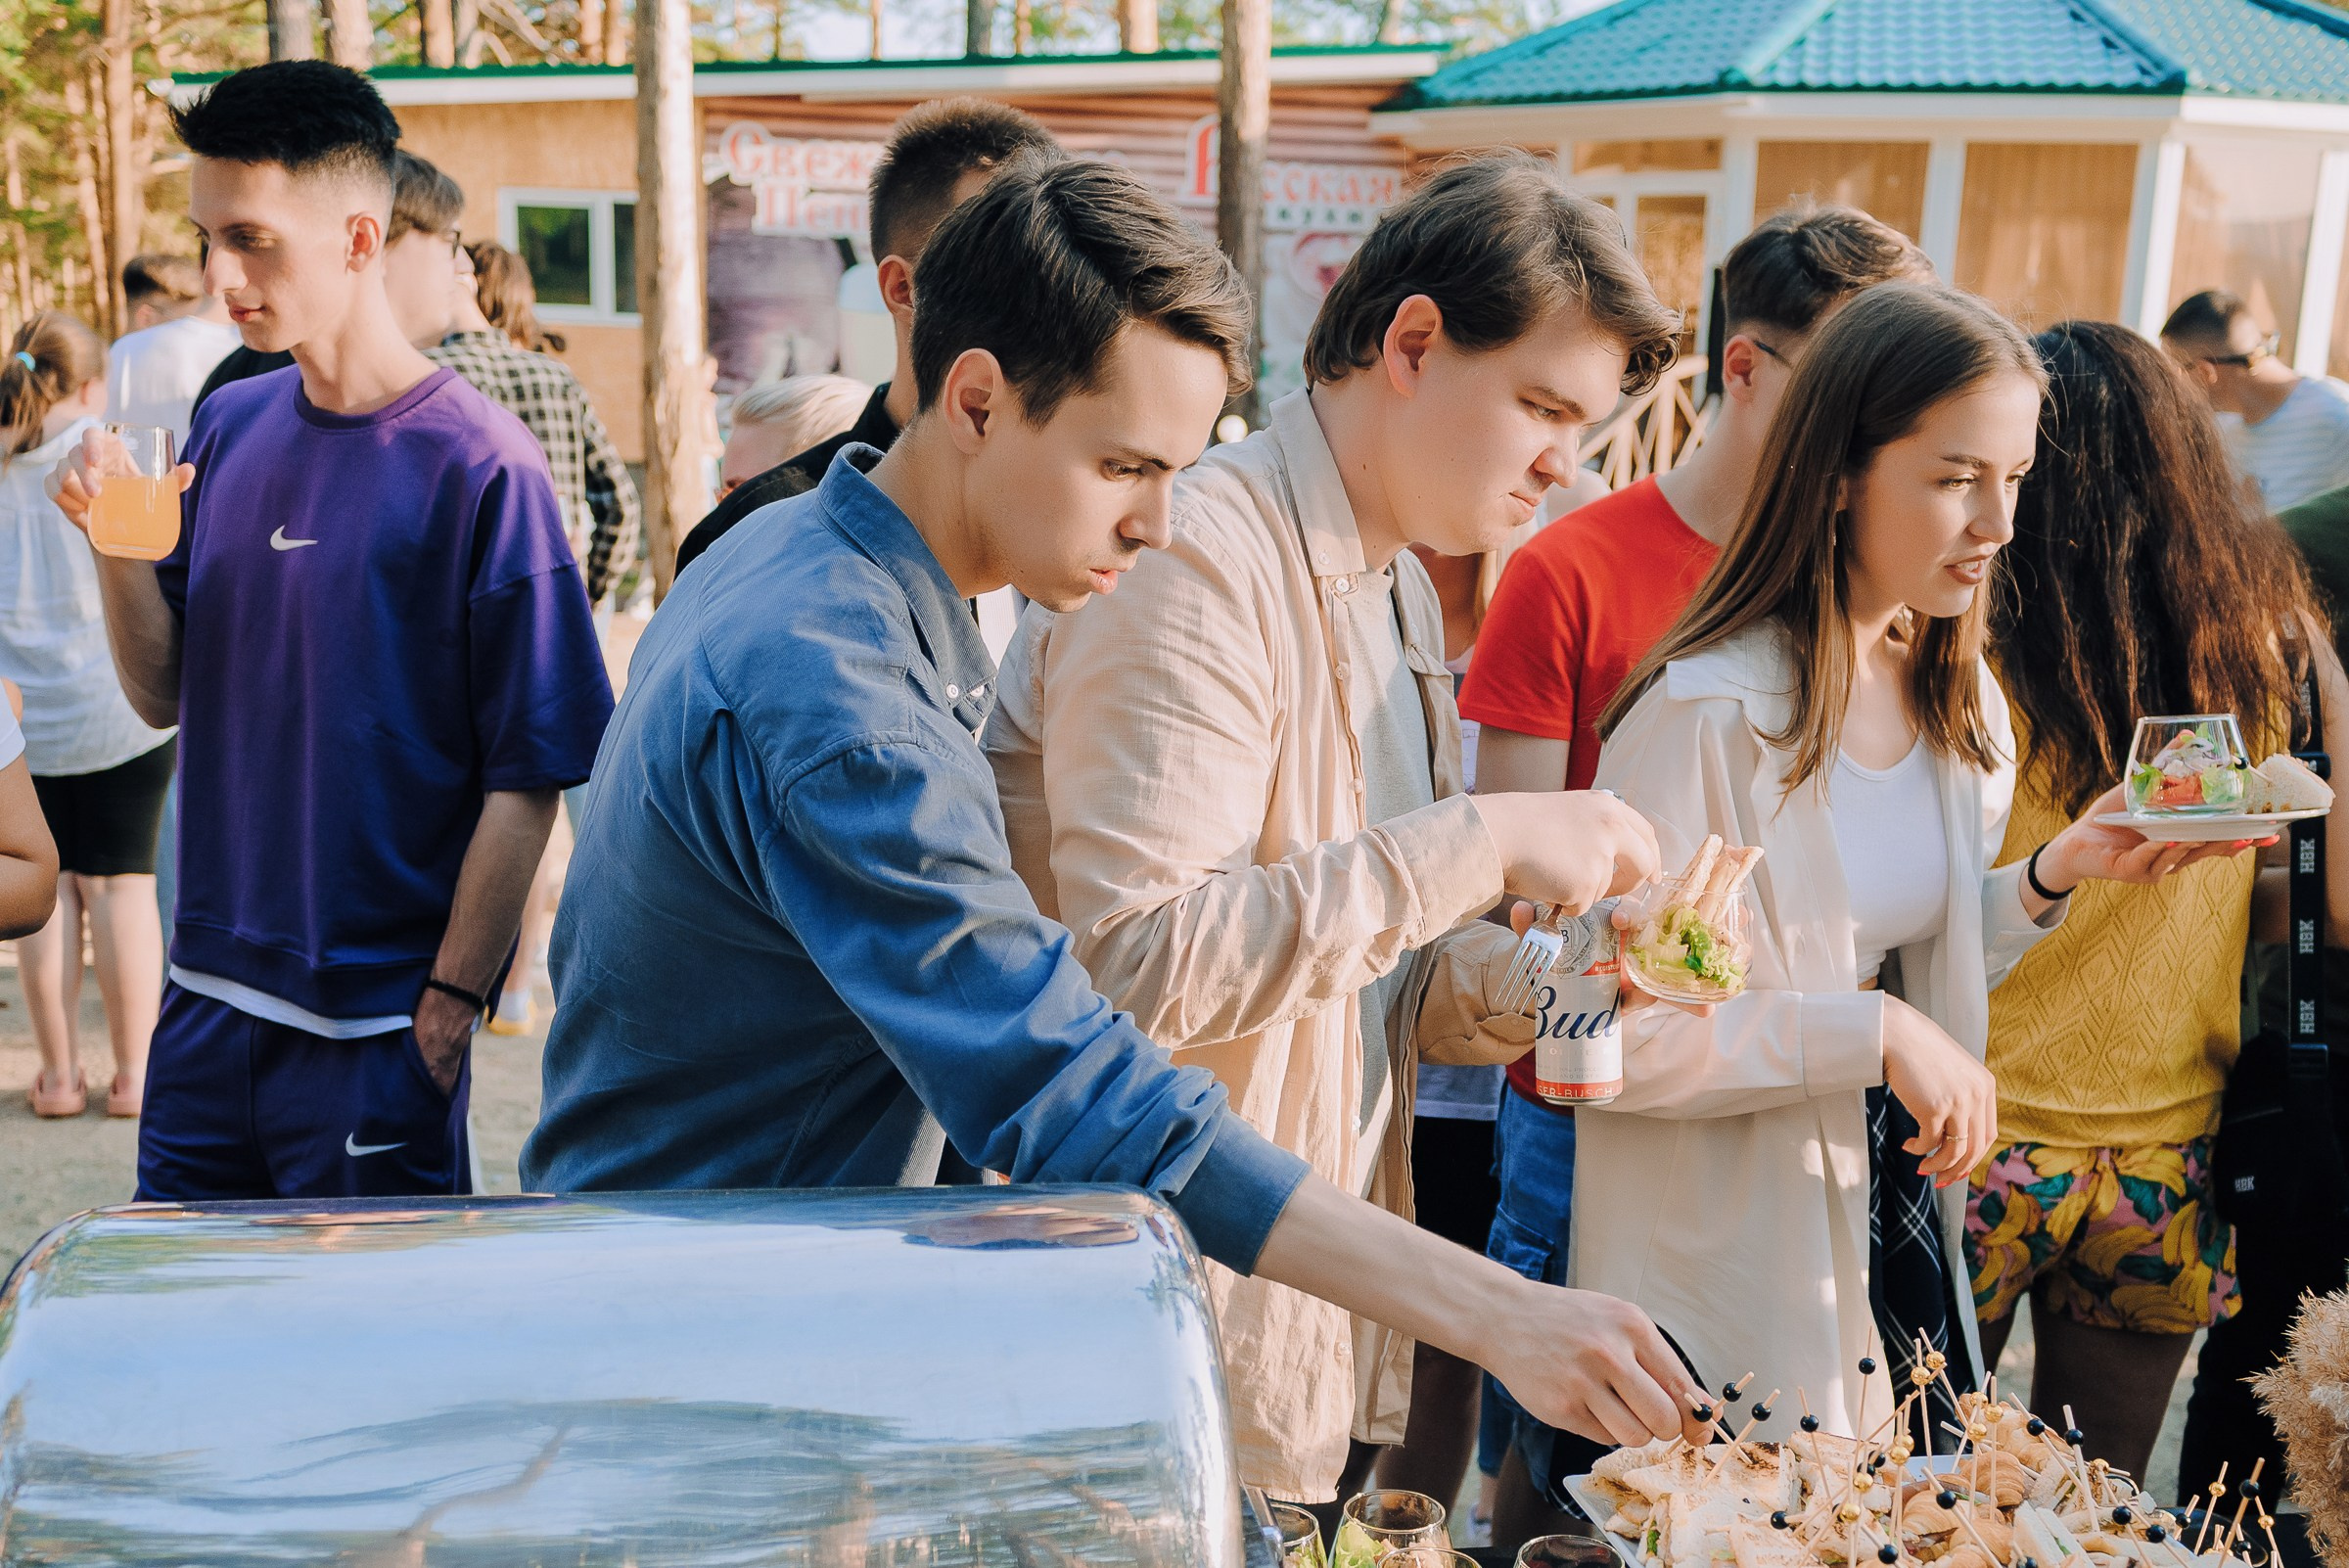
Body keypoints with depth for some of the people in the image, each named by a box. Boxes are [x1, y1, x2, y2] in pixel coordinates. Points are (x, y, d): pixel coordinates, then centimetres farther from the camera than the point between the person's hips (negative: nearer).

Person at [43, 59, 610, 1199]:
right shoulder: (229, 427, 6)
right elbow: (164, 695, 11)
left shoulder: (478, 466, -13)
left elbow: (528, 774, -13)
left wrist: (453, 1001, -13)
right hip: (208, 997, 6)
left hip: (377, 1026, -6)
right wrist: (116, 539, -6)